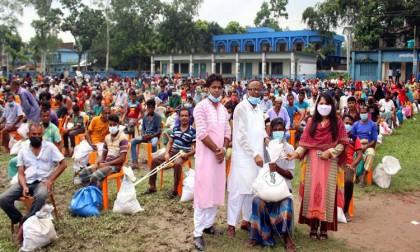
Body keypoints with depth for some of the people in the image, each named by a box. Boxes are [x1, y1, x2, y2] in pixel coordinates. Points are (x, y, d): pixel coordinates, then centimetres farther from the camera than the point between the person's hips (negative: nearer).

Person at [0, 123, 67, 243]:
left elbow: (63, 164, 0)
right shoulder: (23, 150, 9)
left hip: (42, 182, -3)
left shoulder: (49, 146, 2)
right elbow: (20, 173, 6)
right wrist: (24, 186, -15)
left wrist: (51, 179, -11)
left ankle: (25, 223, -21)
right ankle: (20, 220, 1)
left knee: (41, 196, -39)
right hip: (26, 182, 3)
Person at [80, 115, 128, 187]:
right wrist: (96, 164, -4)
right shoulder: (107, 137, 12)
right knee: (83, 172, -8)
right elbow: (103, 155, 17)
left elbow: (122, 158, -17)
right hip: (105, 163, 8)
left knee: (95, 176, -30)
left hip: (116, 165, -8)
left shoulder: (123, 138, -11)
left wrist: (105, 164, -15)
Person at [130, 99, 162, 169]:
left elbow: (159, 131, -7)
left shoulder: (157, 117, -3)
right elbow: (143, 128, 14)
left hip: (154, 135, -5)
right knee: (132, 141, -19)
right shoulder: (145, 117, 11)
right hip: (145, 135, 5)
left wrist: (151, 136, -20)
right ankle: (135, 162, -21)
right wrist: (143, 135, -9)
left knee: (154, 144, -40)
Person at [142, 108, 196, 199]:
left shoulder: (192, 131, -8)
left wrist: (187, 154, -23)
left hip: (183, 153, -6)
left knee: (177, 164, -38)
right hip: (172, 151, 6)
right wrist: (166, 153, -6)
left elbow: (196, 148, -7)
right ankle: (152, 186, 6)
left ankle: (175, 189, -22)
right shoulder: (175, 128, 9)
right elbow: (170, 142, 11)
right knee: (154, 160, -5)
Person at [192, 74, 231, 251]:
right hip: (206, 154, -7)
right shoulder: (201, 107, -10)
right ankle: (198, 233, -1)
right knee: (203, 192, -6)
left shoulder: (223, 109, 11)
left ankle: (208, 224, 23)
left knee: (216, 190, 11)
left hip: (219, 155, 7)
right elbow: (202, 134, -17)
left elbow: (227, 132, 10)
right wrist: (217, 150, -13)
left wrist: (223, 150, -6)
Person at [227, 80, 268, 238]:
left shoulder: (259, 108, 12)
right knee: (238, 191, -3)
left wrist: (265, 136, 2)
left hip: (256, 156, 7)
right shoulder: (241, 108, -11)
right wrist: (255, 154, -18)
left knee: (252, 190, 12)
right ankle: (231, 224, 6)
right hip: (243, 157, -7)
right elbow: (242, 136, -16)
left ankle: (246, 220, 24)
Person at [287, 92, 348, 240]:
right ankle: (313, 226, 10)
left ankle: (324, 228, 9)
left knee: (326, 191, 0)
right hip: (313, 161, 1)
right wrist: (296, 153, -15)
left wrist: (330, 152, -16)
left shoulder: (337, 123, 3)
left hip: (330, 162, -1)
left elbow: (342, 144, -2)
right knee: (312, 190, 1)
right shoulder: (311, 122, 7)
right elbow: (305, 142, 0)